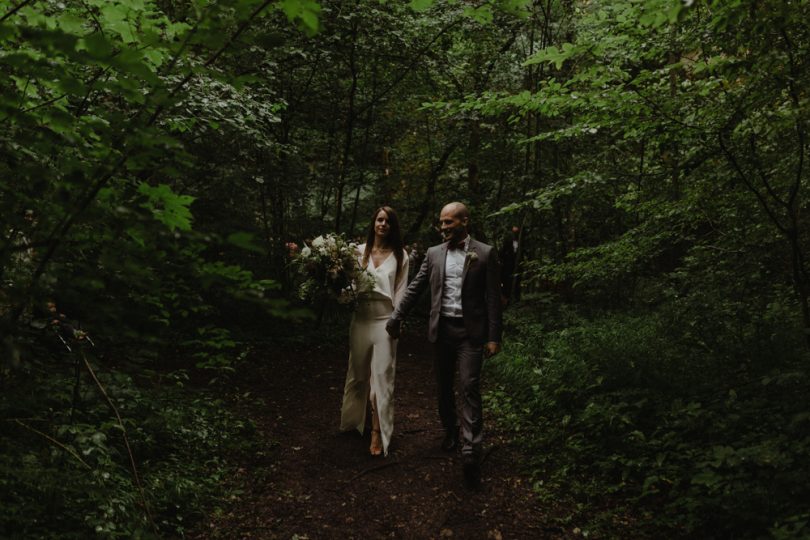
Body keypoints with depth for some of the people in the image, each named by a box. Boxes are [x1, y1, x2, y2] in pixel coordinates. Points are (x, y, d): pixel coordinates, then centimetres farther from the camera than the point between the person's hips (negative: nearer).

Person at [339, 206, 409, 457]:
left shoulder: (400, 256, 1)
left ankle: (378, 432, 4)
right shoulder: (360, 251, 5)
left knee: (381, 375, -1)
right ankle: (354, 420, 33)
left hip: (384, 320, -2)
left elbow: (401, 291, 0)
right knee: (358, 372, 15)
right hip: (361, 318, 2)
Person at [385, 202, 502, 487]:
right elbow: (415, 288, 8)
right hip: (442, 329, 4)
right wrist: (396, 317, 2)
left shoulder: (485, 253, -3)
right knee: (443, 386, 15)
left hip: (470, 331, -4)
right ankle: (450, 431, 35)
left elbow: (493, 297, -5)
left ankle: (470, 451, -10)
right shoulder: (434, 254, 7)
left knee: (469, 388, -10)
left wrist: (494, 337, -8)